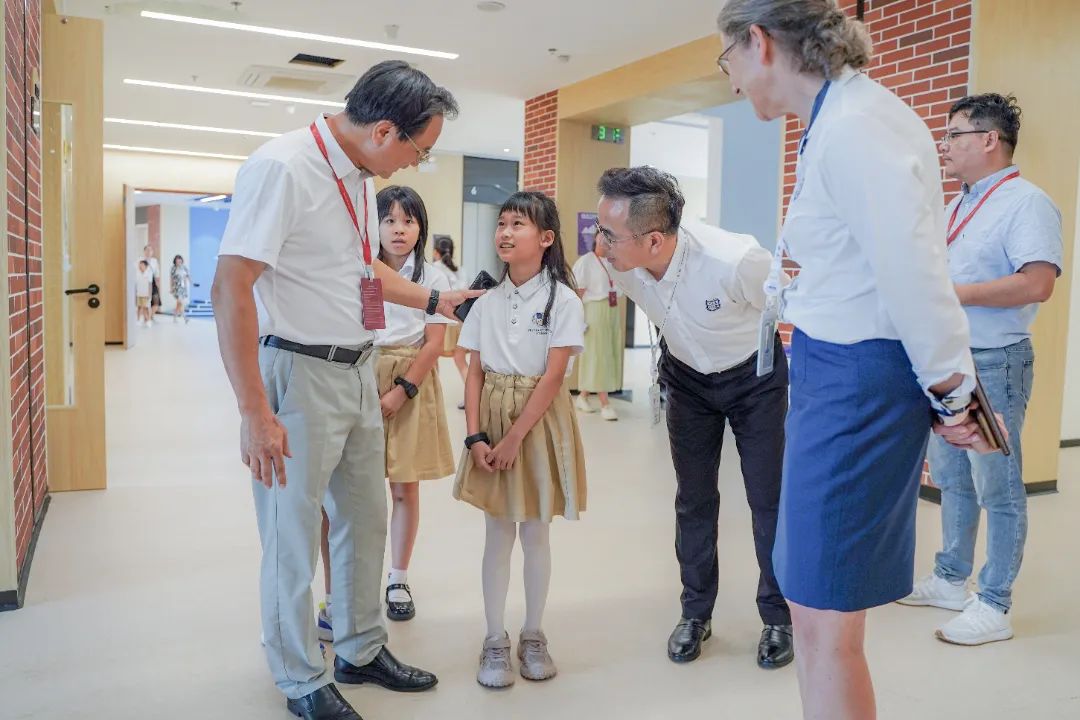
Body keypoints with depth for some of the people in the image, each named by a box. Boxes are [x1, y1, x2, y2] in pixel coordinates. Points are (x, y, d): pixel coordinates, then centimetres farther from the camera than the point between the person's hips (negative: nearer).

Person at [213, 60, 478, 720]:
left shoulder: (361, 174, 8)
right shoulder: (282, 167, -18)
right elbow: (231, 289, -23)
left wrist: (434, 300, 22)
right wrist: (255, 413, -25)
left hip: (358, 370, 9)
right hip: (300, 374, -8)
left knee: (366, 518, 19)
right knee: (294, 536, 7)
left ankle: (362, 651, 40)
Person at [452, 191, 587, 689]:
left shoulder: (563, 300, -8)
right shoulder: (487, 301, 5)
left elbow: (552, 377, -13)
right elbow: (475, 374, 2)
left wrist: (514, 438, -17)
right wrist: (475, 436, -9)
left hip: (539, 421, -3)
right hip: (491, 420, 3)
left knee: (535, 532, 8)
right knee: (497, 532, 8)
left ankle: (533, 635, 24)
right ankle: (495, 641, 18)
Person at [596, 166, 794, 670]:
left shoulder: (735, 260, -38)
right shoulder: (620, 262, -25)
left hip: (755, 376, -3)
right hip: (687, 377, 4)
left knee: (768, 500, 2)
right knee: (694, 498, 9)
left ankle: (777, 619, 20)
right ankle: (696, 613, 25)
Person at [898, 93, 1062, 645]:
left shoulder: (1026, 203, -12)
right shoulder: (956, 207, 15)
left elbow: (1037, 284, -24)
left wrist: (954, 293, -22)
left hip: (993, 365, -9)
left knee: (997, 490, 1)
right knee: (950, 479, 16)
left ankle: (994, 606, 11)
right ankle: (951, 579, 30)